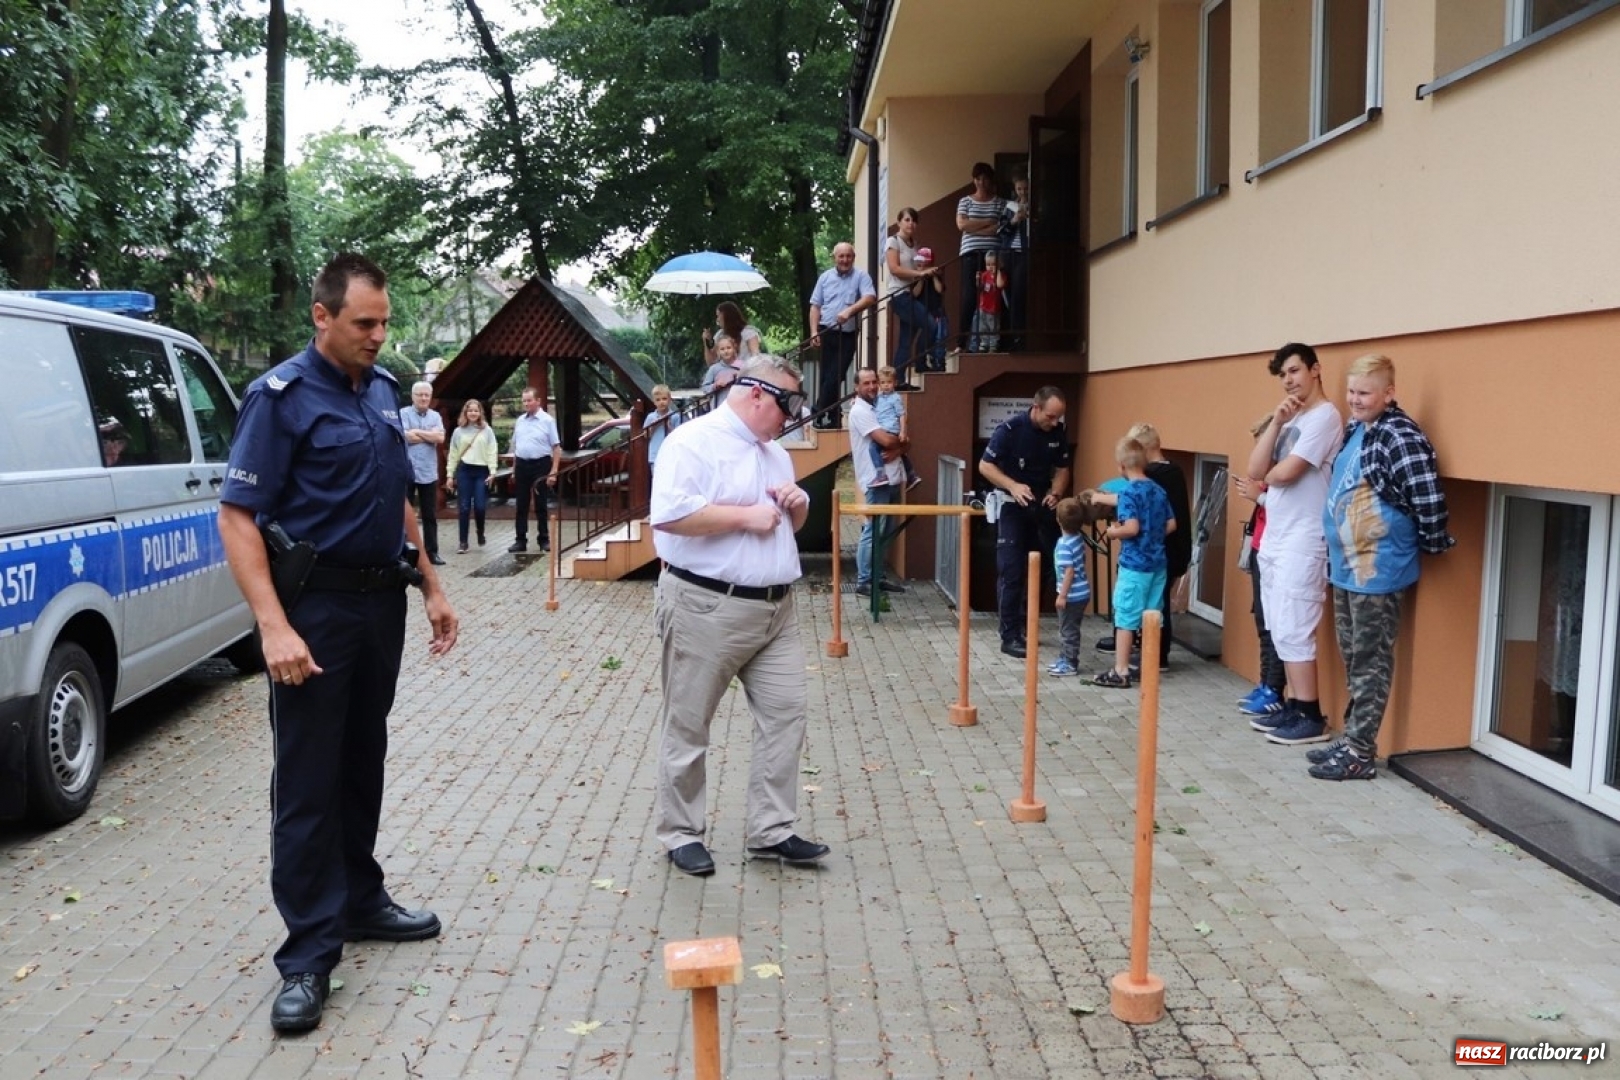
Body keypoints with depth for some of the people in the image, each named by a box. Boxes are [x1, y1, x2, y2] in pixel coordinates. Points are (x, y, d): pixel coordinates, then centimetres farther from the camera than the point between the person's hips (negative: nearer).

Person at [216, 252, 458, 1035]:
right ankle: (308, 955, 7)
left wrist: (430, 587, 14)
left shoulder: (383, 389, 10)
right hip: (316, 606, -7)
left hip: (382, 600, 7)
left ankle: (360, 901, 31)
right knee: (306, 783, -1)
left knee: (363, 763, 17)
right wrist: (274, 626, -25)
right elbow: (237, 516, -16)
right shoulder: (281, 396, -11)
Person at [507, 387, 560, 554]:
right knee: (521, 505, 6)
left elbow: (555, 448, -9)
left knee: (540, 505, 2)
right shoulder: (519, 421, 10)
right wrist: (514, 470, 13)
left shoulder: (547, 420, -7)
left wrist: (553, 472, -14)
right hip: (521, 465, 5)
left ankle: (544, 539, 11)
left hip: (540, 465, -5)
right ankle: (521, 540, 11)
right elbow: (515, 446, 17)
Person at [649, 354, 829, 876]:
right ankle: (681, 833, 20)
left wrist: (797, 505, 3)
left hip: (776, 608, 8)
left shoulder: (775, 452, 16)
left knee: (786, 713, 6)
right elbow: (668, 515, -25)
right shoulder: (693, 441, -12)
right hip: (707, 607, -8)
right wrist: (745, 516, -20)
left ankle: (771, 830, 17)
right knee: (688, 726, 6)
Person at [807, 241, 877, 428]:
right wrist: (814, 331, -1)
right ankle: (832, 417, 14)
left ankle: (819, 415, 1)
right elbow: (815, 306, 10)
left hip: (848, 335, -3)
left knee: (835, 377, -6)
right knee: (826, 376, 5)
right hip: (827, 333, 3)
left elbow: (870, 298, -17)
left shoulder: (861, 276, -1)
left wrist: (850, 310, -31)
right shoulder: (825, 277, 9)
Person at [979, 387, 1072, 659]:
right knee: (1011, 572, -6)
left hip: (1042, 507, 5)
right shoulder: (1009, 429, -17)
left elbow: (1062, 469, 8)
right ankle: (1010, 636, -2)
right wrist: (1013, 486, -26)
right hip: (1012, 507, -5)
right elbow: (985, 466, -12)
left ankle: (1026, 626, 21)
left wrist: (1056, 494, -11)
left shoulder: (1059, 432, -3)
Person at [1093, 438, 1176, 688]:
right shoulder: (1160, 491, 7)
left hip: (1135, 564, -7)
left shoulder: (1128, 492, -14)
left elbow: (1132, 527, -23)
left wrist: (1114, 532, -6)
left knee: (1125, 617, 0)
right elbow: (1172, 525, 10)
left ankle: (1121, 672, 2)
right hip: (1157, 563, 7)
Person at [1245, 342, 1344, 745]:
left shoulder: (1324, 416, -11)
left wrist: (1267, 475, 3)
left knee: (1293, 631, -7)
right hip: (1273, 538, 9)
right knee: (1281, 631, 11)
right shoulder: (1290, 420, 16)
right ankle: (1294, 707, 19)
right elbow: (1255, 471, 4)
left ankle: (1311, 717, 0)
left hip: (1302, 541, -9)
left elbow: (1284, 473, -20)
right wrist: (1276, 422, -3)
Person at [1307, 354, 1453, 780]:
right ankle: (1351, 737, 27)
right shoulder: (1355, 430, 11)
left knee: (1370, 663, -1)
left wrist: (1431, 546, -8)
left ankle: (1360, 752, 6)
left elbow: (1429, 500, -22)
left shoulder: (1401, 438, -19)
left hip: (1377, 571, -9)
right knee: (1352, 660, 16)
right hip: (1346, 566, 9)